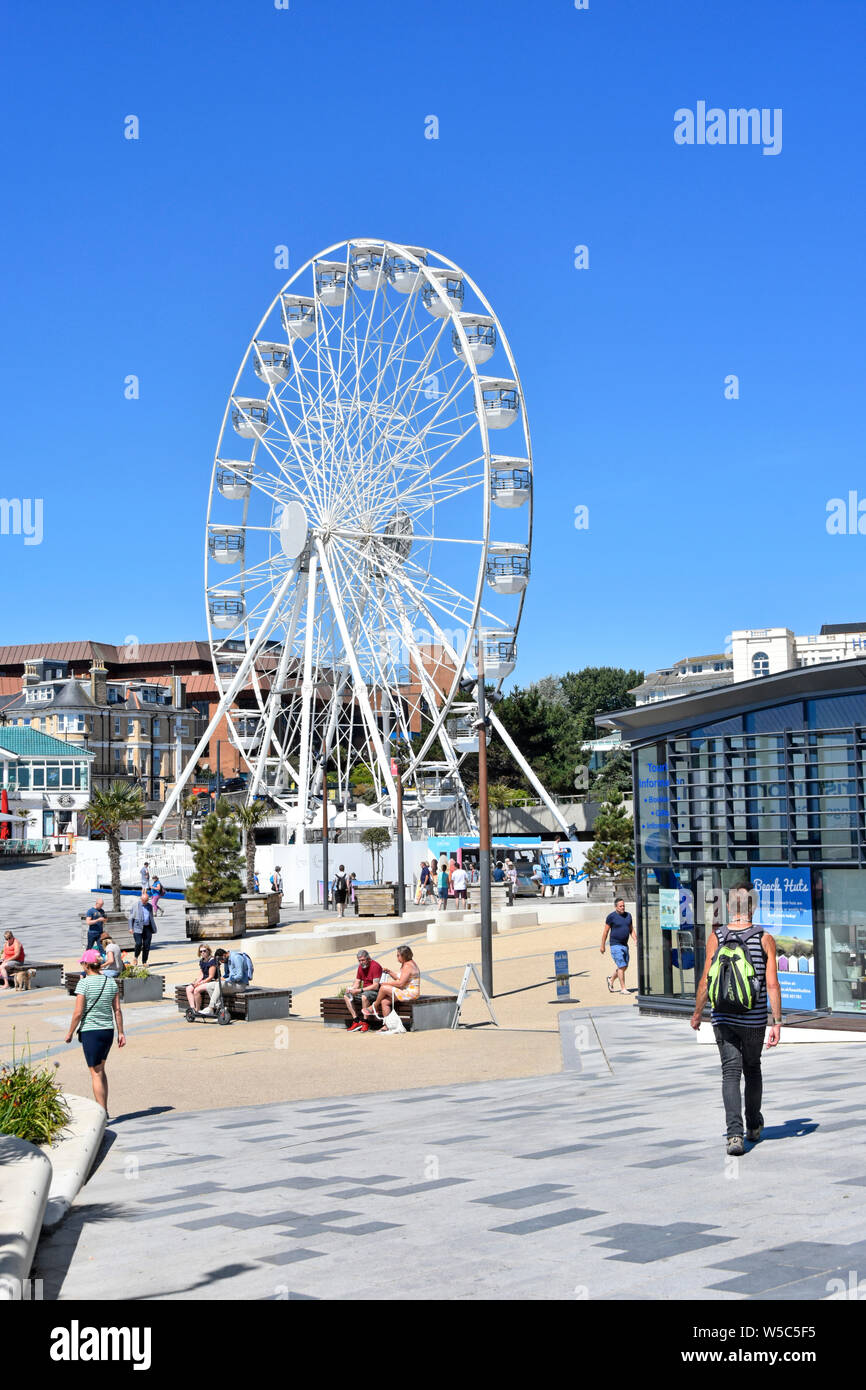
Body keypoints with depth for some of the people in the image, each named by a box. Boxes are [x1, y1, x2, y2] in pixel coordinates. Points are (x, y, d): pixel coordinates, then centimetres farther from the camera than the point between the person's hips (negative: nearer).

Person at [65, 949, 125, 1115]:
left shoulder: (84, 983, -11)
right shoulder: (111, 982, 4)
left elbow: (78, 1013, -13)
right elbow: (117, 1010, 5)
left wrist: (70, 1033, -1)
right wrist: (120, 1033, 10)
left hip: (90, 1031, -6)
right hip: (108, 1030, 6)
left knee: (96, 1073, 1)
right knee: (100, 1070, 21)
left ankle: (102, 1113, 0)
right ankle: (103, 1109, 23)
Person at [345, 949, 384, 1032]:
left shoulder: (375, 966, -16)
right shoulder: (361, 967, 9)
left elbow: (375, 986, -22)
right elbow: (357, 983, 14)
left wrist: (360, 990, -25)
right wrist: (351, 988, -10)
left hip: (375, 992, -9)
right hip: (364, 991, 9)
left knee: (364, 996, -38)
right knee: (347, 996, -6)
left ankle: (365, 1023, -28)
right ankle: (356, 1021, -12)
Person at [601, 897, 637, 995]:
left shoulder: (628, 915, 9)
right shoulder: (611, 916, -9)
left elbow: (631, 930, 13)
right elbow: (605, 932, -4)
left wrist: (635, 940, -3)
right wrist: (602, 946, -2)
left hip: (625, 945, 7)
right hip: (615, 945, -7)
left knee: (625, 967, 12)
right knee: (621, 966, -11)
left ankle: (611, 979, 34)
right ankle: (623, 988, -5)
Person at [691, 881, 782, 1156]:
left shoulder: (716, 937, -5)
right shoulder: (765, 939, -6)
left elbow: (706, 981, -6)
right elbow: (772, 984, -11)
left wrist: (697, 1014, 7)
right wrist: (776, 1022, -9)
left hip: (723, 1019, 0)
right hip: (754, 1019, 1)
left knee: (731, 1073, 1)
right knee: (752, 1069, 19)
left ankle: (734, 1133, -15)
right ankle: (754, 1126, 35)